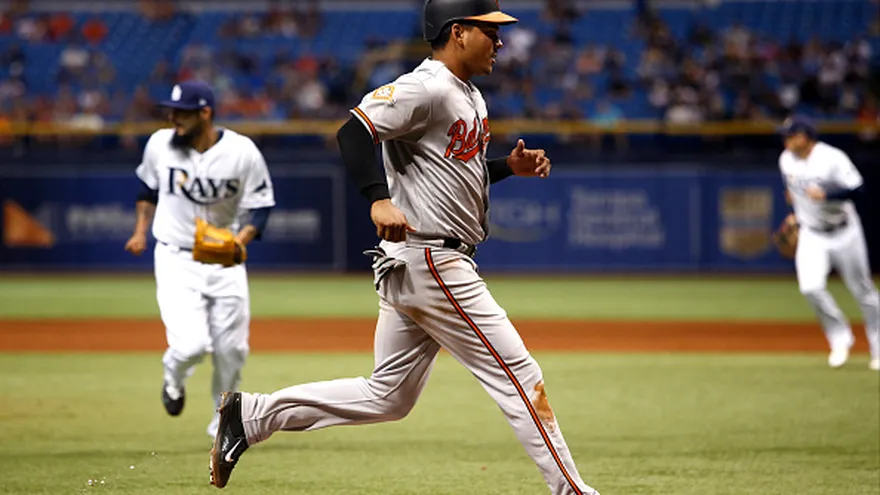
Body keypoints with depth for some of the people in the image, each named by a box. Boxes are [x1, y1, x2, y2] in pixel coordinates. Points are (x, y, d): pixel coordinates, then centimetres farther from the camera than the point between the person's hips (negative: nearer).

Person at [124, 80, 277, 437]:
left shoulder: (242, 152, -12)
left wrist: (242, 237, -22)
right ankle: (174, 378, 20)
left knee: (232, 349, 2)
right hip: (176, 259, -1)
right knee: (192, 344, -17)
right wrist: (141, 230, 12)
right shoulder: (160, 145, -6)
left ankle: (224, 418, 28)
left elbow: (260, 206, -5)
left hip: (225, 261, 1)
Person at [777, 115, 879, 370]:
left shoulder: (832, 158, -20)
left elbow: (858, 189, -26)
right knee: (811, 287, -16)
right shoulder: (786, 160, -2)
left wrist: (826, 194, -36)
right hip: (811, 234, 4)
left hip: (844, 232, -4)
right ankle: (840, 338, 3)